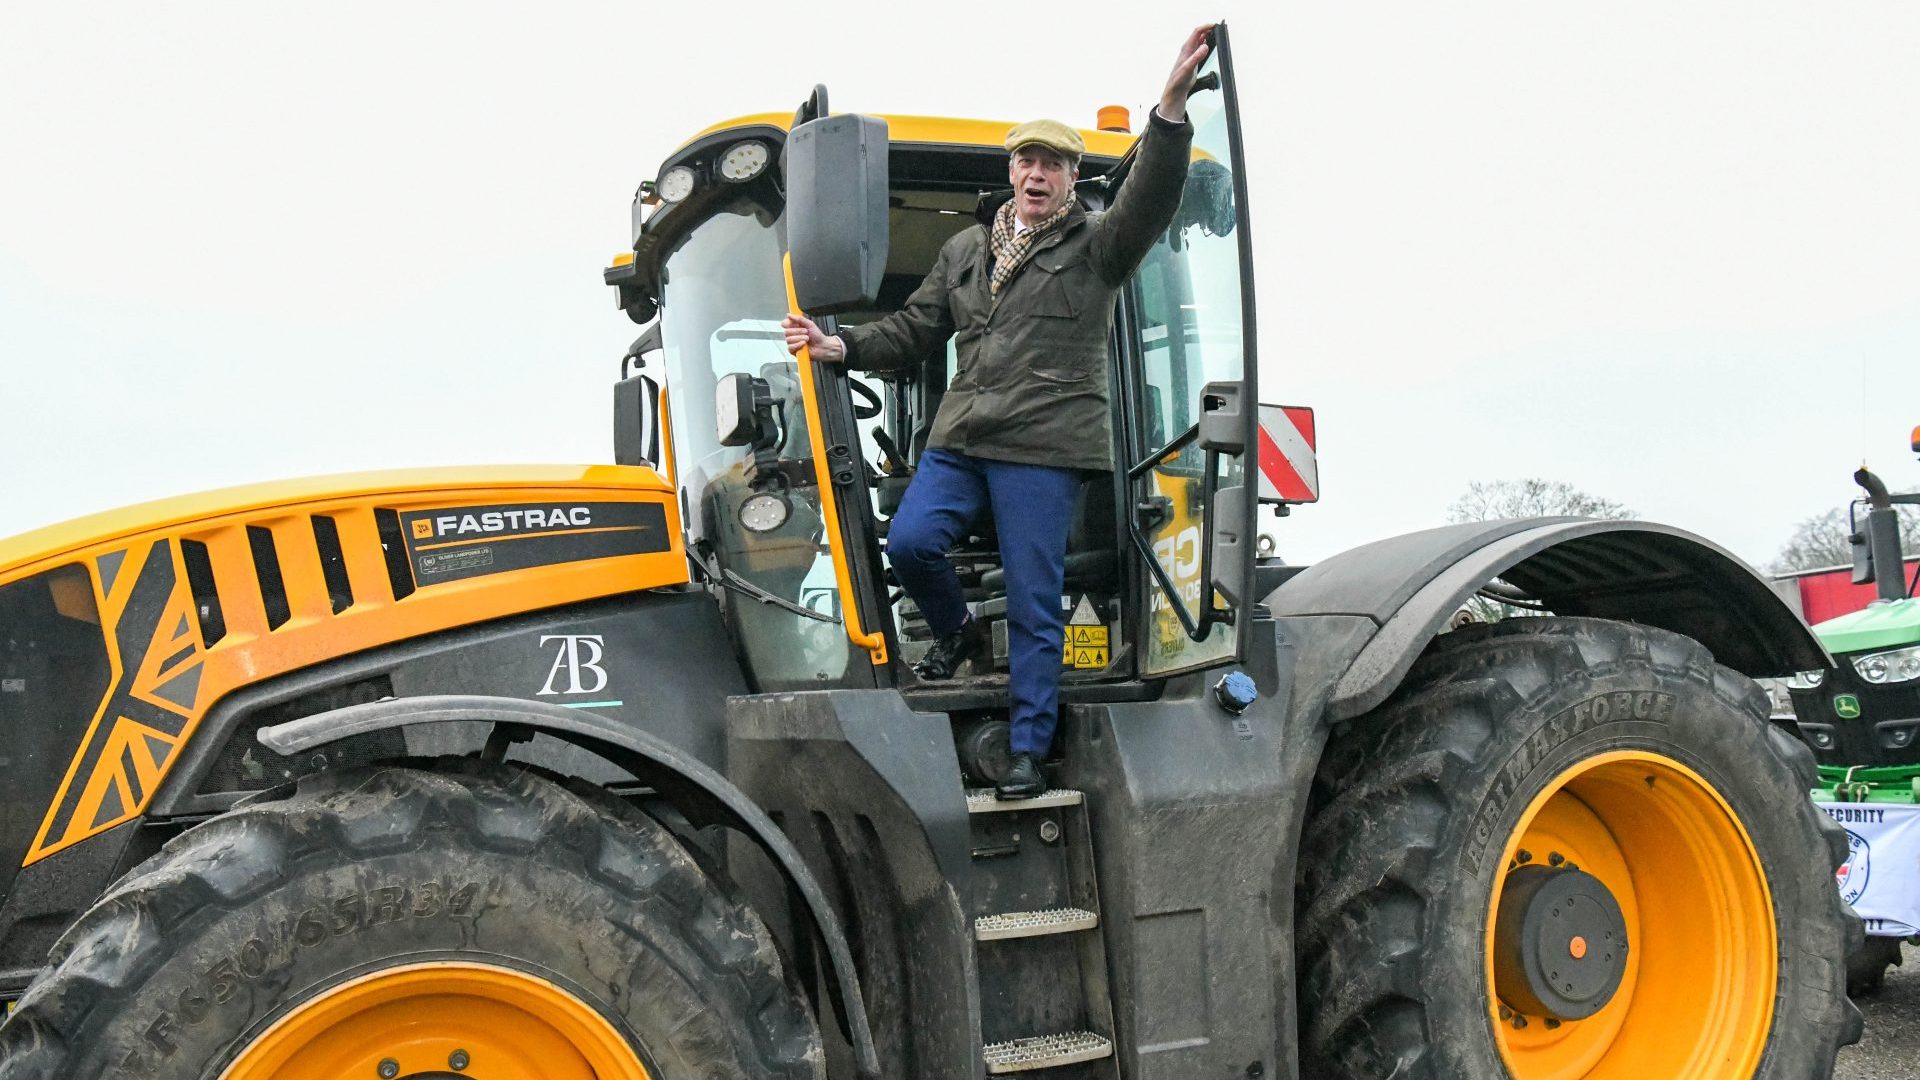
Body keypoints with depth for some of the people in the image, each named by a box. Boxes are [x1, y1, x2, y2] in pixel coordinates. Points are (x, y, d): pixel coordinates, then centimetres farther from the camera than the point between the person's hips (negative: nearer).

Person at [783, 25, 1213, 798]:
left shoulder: (1096, 248, 5)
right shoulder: (965, 251, 19)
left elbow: (1150, 199, -13)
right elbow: (914, 331, 21)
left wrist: (1171, 106, -28)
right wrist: (840, 346, 6)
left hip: (1045, 445, -4)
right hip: (960, 437, 4)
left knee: (1033, 605, -3)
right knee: (909, 541, -14)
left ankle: (1029, 753, 7)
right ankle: (957, 633, 18)